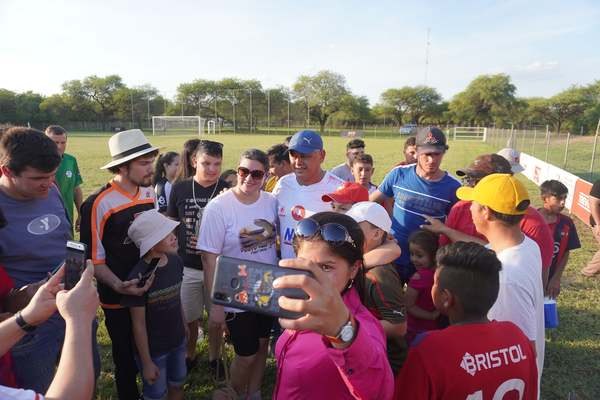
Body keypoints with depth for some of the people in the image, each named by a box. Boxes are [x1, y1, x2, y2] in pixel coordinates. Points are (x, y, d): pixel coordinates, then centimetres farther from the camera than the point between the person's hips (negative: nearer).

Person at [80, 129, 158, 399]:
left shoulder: (150, 192, -1)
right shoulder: (98, 204, -20)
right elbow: (94, 260, -16)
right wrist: (118, 285, -29)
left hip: (153, 290, 5)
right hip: (119, 299, -5)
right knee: (127, 358, 15)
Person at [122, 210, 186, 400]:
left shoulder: (176, 261, -9)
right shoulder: (139, 276, -26)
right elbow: (138, 324, -18)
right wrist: (147, 362, -13)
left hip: (178, 342, 5)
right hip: (153, 350, -5)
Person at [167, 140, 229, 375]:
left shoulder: (227, 191, -8)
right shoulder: (180, 188, -3)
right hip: (186, 266, 1)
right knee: (189, 318, 16)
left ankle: (214, 358, 39)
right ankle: (190, 356, 42)